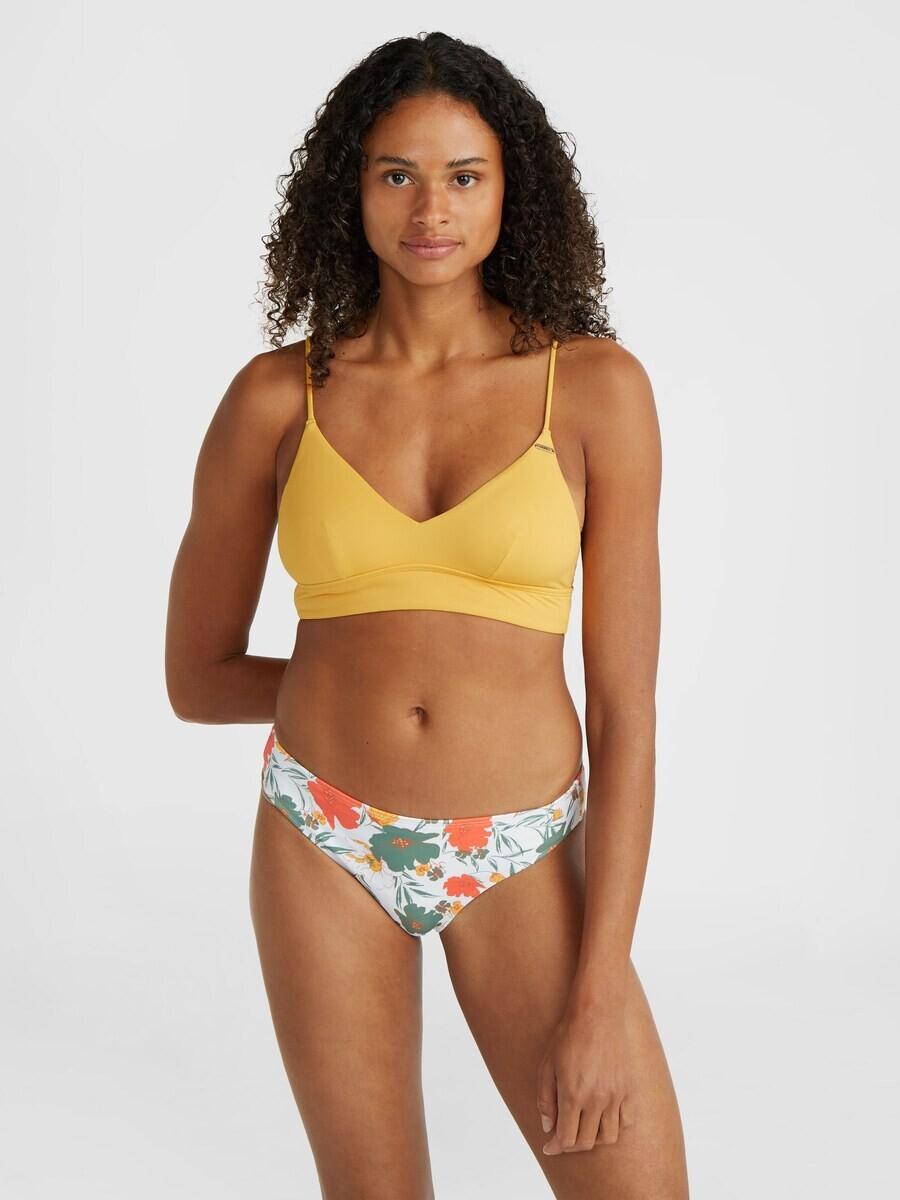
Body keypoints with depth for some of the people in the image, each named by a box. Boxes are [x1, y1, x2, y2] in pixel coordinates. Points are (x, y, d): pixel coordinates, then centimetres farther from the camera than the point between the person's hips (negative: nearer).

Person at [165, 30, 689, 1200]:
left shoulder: (597, 387, -6)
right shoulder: (276, 397, -3)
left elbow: (625, 701, -8)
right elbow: (196, 678, 7)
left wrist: (599, 992, -11)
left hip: (521, 857, 0)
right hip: (325, 845, 1)